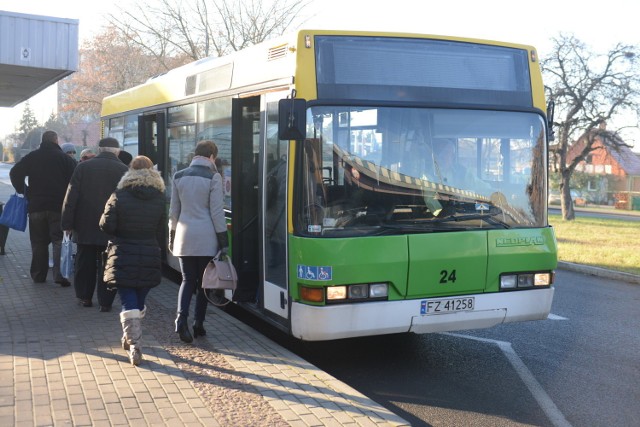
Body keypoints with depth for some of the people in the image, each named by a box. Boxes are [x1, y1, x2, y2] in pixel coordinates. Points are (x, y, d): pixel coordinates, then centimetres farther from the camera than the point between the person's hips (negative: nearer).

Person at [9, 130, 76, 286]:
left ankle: (38, 275, 14)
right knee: (59, 240, 0)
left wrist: (23, 191, 9)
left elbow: (15, 173, -2)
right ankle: (59, 274, -11)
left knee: (38, 242, 10)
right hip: (58, 205, -2)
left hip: (36, 205, 3)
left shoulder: (32, 157, 5)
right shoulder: (64, 158, -2)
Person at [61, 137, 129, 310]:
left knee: (85, 263, 15)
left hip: (85, 227, 2)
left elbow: (71, 197, -1)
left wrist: (67, 223, 4)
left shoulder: (83, 167, -2)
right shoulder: (123, 170, -7)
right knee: (107, 265, 5)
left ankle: (84, 297, 24)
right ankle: (105, 301, 6)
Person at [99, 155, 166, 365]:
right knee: (139, 301, 17)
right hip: (149, 258, 3)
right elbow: (160, 231, 3)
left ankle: (134, 345, -11)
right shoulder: (159, 198, 0)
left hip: (123, 258, -3)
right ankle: (131, 338, 32)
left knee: (129, 303, -1)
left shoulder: (119, 196, -9)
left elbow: (106, 225, -10)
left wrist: (121, 235, 10)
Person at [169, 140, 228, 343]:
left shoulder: (179, 176, 6)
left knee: (188, 280, 8)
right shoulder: (213, 177, -7)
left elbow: (174, 210, 10)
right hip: (206, 237, -3)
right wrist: (223, 240, -3)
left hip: (184, 236, 3)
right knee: (203, 281, 9)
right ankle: (198, 324, 13)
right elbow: (217, 211, -8)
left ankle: (181, 320, -11)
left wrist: (172, 236, 19)